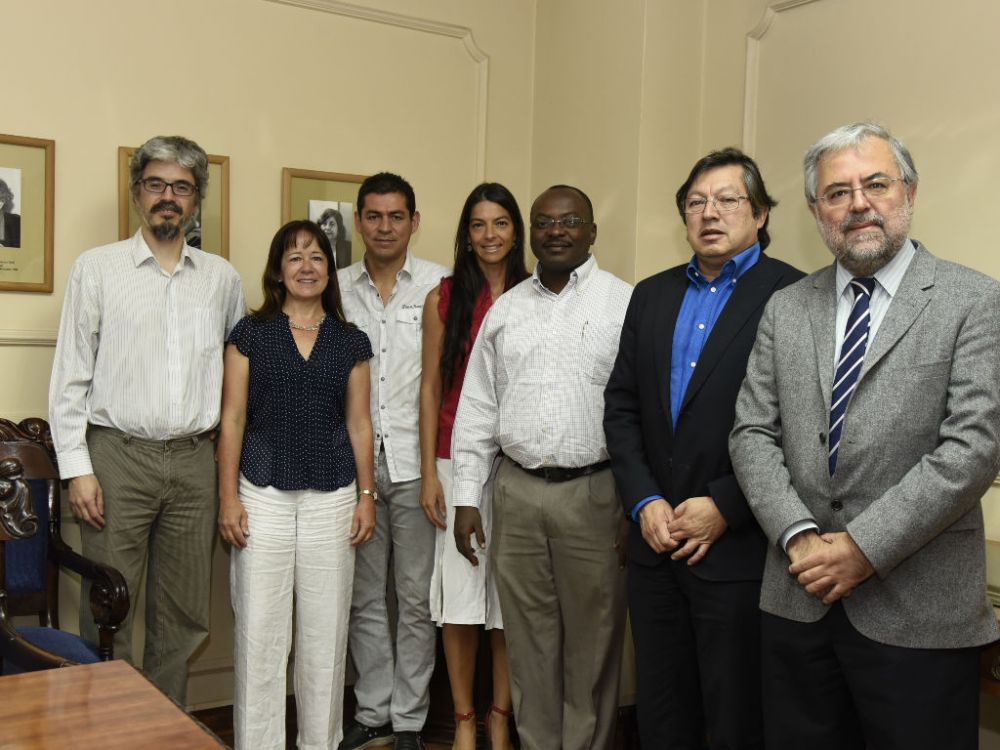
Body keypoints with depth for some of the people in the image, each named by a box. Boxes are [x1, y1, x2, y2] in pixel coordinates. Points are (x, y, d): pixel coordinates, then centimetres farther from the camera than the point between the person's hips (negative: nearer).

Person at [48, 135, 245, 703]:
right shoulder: (97, 268, 3)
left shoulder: (223, 278, 10)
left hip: (195, 460, 3)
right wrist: (77, 467, -7)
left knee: (184, 617, 9)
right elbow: (71, 375, 0)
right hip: (118, 457, -3)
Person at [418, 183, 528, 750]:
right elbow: (431, 388, 5)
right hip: (458, 462, 0)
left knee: (511, 594, 6)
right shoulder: (445, 299, 4)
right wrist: (429, 473, 0)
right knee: (459, 593, 3)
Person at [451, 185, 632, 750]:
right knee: (529, 640, 12)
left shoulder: (625, 303, -2)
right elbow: (477, 407, 12)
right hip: (518, 491, 4)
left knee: (592, 645, 6)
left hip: (594, 492, -3)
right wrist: (467, 497, 7)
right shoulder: (506, 309, 11)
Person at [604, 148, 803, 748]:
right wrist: (644, 502, -2)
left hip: (740, 548, -5)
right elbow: (622, 406, 9)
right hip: (656, 541, 6)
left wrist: (724, 508, -14)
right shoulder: (652, 295, 12)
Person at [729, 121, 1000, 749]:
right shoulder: (785, 310, 9)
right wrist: (799, 536, -10)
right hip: (798, 598, 4)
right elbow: (753, 433, 5)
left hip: (918, 613, -3)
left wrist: (865, 546, -16)